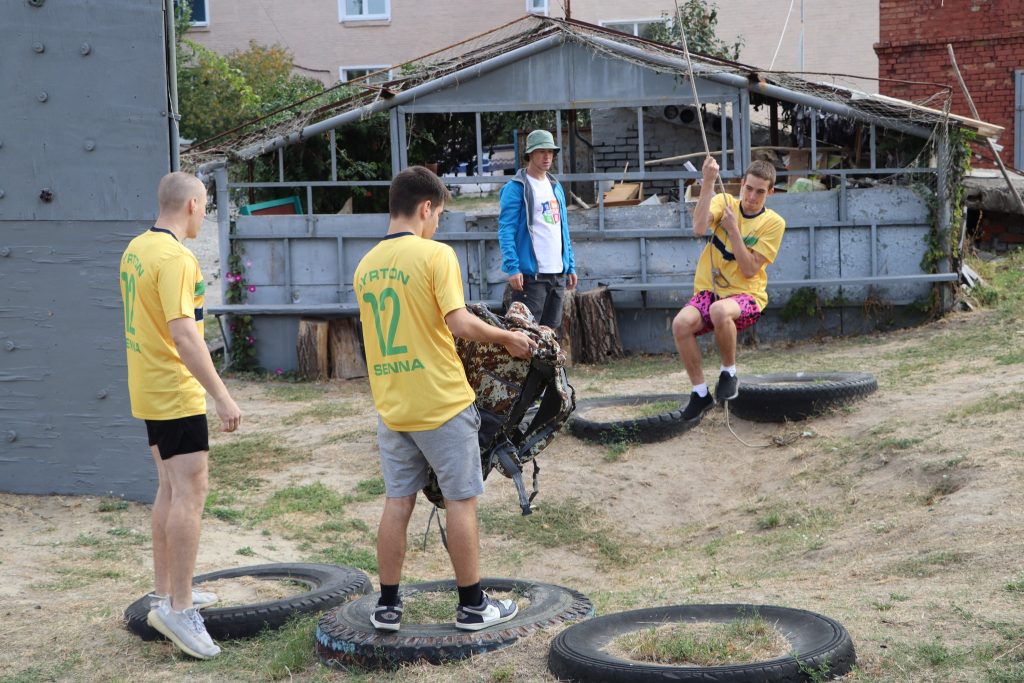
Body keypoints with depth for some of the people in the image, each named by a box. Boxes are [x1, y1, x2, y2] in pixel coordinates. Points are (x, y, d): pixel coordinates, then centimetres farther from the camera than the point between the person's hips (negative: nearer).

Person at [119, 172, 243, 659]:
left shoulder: (136, 249, 10)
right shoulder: (175, 258, -20)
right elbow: (183, 332, -27)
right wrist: (221, 396, -27)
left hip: (149, 389, 10)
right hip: (176, 393, -10)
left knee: (170, 488, 16)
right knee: (190, 491, -8)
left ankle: (165, 592, 24)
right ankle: (177, 607, -9)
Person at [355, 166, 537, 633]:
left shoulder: (365, 266, 8)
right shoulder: (435, 254, -12)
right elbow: (458, 322, -21)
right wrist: (509, 337, -6)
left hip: (391, 406, 6)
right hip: (442, 402, -6)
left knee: (397, 502, 12)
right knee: (461, 499, 5)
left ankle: (388, 605, 15)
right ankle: (472, 605, 12)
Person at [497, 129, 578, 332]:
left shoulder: (556, 187, 17)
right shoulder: (516, 188, -7)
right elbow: (506, 231, -13)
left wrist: (570, 266, 15)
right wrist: (512, 268, -21)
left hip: (558, 273, 8)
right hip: (531, 275, -7)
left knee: (552, 332, 12)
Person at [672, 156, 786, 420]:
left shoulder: (773, 223, -3)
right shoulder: (724, 202, 4)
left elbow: (750, 270, -11)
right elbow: (699, 228, -19)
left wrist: (733, 228, -16)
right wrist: (708, 182, -24)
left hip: (746, 295, -3)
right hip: (709, 291, 3)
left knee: (720, 310, -39)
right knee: (681, 323, -29)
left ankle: (729, 372, -12)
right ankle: (700, 392, -11)